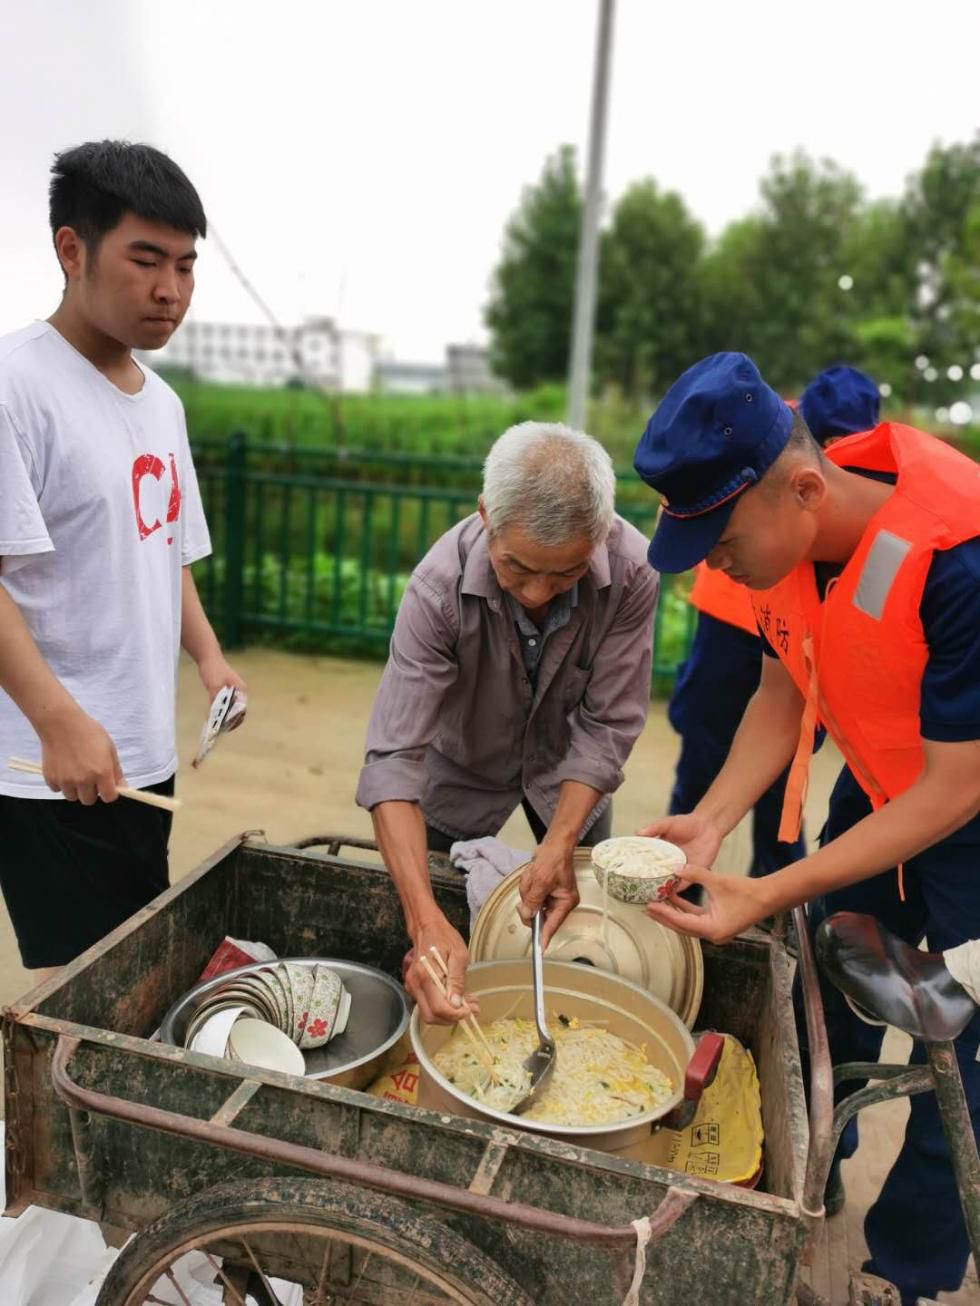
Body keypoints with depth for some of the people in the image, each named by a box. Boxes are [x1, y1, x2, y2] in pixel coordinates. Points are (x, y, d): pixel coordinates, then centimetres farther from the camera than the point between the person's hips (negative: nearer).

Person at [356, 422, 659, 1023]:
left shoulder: (632, 571, -32)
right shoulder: (440, 584, -36)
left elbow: (606, 726, -23)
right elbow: (393, 761, -39)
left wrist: (560, 845, -33)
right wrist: (426, 922, -48)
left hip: (565, 767, 2)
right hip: (462, 766, -1)